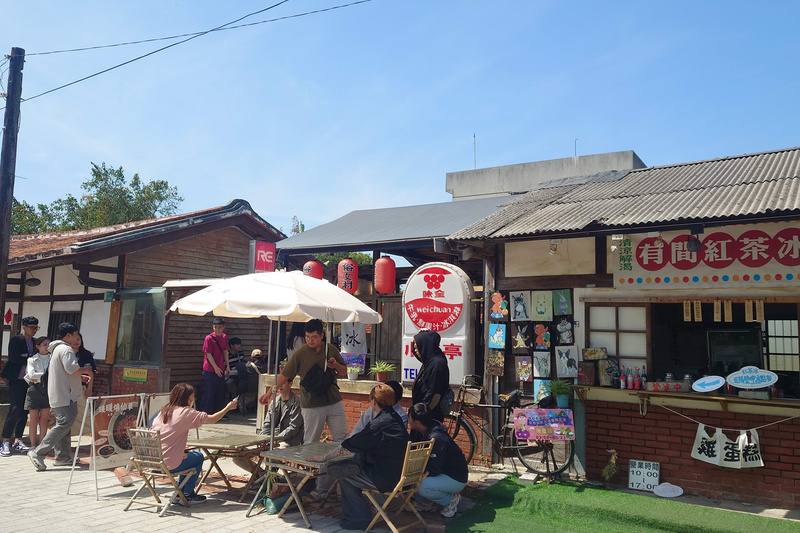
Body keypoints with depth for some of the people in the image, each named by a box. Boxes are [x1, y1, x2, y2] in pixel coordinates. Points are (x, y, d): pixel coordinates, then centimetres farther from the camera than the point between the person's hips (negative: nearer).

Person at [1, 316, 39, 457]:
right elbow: (14, 358, -14)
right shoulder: (16, 340, -4)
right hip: (16, 380, -6)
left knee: (25, 411, 7)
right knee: (15, 409, -11)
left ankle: (18, 441, 14)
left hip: (29, 380, 6)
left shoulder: (35, 342, 13)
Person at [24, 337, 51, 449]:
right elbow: (31, 374, -10)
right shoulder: (32, 359, 2)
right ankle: (33, 445, 9)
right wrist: (45, 374, -13)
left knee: (44, 419, 3)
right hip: (35, 389, -1)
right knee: (34, 418, 2)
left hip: (48, 390, 2)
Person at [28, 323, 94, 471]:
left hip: (59, 395, 11)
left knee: (63, 424, 12)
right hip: (64, 395, -11)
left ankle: (63, 457, 15)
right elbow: (72, 368, -24)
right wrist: (86, 371, -6)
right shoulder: (66, 349, -13)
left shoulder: (58, 348, 21)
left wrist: (81, 376, 18)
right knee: (64, 423, -14)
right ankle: (38, 453, -15)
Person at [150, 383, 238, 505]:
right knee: (198, 457, 17)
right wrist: (228, 408, 3)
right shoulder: (185, 412, -13)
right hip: (169, 464, -7)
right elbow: (212, 419, -12)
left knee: (189, 455, 28)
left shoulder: (164, 411, 8)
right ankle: (187, 494, 22)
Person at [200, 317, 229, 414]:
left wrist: (227, 366, 10)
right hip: (210, 370, -6)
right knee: (209, 393, -1)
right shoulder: (209, 338, -12)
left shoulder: (224, 337, 5)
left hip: (221, 370, 6)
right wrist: (215, 367, -15)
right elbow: (208, 354, -12)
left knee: (220, 392, 12)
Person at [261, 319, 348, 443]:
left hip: (334, 402, 3)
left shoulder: (332, 350, 3)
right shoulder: (300, 354, -5)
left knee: (342, 439, 6)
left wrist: (336, 366, -8)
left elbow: (344, 372, 12)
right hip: (311, 405, -3)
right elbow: (284, 375, -1)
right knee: (310, 442, 3)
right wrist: (269, 392, -6)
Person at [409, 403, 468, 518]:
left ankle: (450, 500, -4)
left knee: (421, 486, -28)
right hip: (444, 473, 9)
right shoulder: (425, 432, 0)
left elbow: (433, 470, -27)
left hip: (456, 478, -9)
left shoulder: (436, 438, -28)